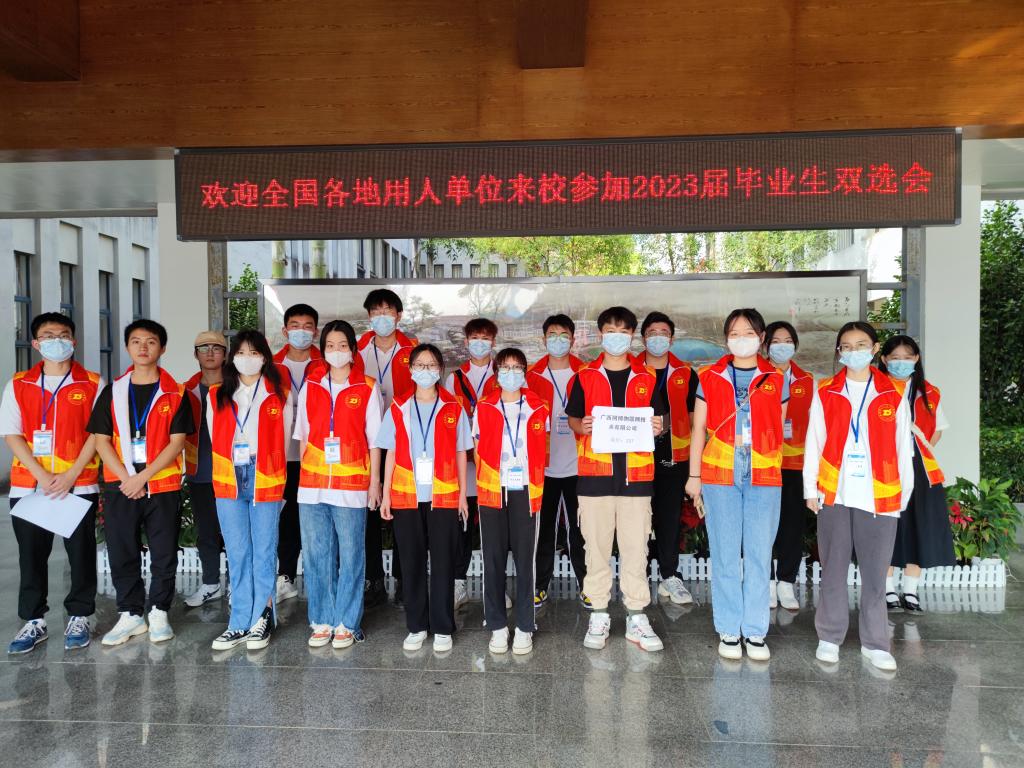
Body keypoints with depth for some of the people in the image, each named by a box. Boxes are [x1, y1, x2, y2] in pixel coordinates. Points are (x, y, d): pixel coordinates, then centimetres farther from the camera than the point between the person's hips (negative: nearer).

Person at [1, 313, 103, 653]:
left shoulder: (92, 384, 2)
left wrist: (70, 476, -12)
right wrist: (43, 476, -11)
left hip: (79, 485, -2)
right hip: (28, 486, 2)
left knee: (81, 553, 4)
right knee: (31, 555, 7)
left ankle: (79, 617, 16)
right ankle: (34, 621, 19)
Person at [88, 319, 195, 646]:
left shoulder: (175, 393, 1)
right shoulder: (113, 391, 7)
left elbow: (177, 442, -5)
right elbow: (101, 440, 3)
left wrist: (143, 477, -13)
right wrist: (126, 477, -9)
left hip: (163, 485, -2)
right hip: (120, 486, 2)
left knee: (164, 554, 4)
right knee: (122, 554, 8)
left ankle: (158, 613, 19)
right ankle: (130, 615, 22)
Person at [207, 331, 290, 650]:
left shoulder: (279, 394, 3)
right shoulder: (217, 396, 10)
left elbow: (283, 442, 5)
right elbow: (214, 441, 13)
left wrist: (277, 476, 5)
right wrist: (227, 472, 10)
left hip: (266, 482, -2)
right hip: (228, 483, 2)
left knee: (264, 552, 3)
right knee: (237, 555, 6)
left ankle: (261, 620, 13)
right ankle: (240, 623, 14)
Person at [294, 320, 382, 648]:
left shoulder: (366, 388, 1)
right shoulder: (310, 386, 10)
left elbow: (374, 440, 3)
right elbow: (303, 436, 13)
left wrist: (375, 481, 0)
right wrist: (303, 475, 8)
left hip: (352, 484, -3)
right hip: (312, 484, 3)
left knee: (351, 556, 2)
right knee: (315, 554, 7)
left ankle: (347, 623, 15)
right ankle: (322, 621, 20)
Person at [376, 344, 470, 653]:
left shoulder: (453, 408, 4)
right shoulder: (398, 408, 6)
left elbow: (460, 454, 6)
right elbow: (391, 454, 6)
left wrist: (463, 494, 3)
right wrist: (386, 494, 2)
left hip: (444, 497, -1)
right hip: (406, 497, 1)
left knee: (443, 563, 2)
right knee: (411, 562, 7)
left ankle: (442, 629, 14)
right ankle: (416, 627, 20)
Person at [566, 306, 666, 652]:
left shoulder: (646, 378, 11)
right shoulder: (585, 376, 7)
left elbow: (656, 420, 14)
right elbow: (572, 417, 9)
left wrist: (657, 429, -8)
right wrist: (581, 426, -13)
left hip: (636, 473, 1)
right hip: (595, 473, -1)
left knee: (636, 546, 4)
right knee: (597, 546, 5)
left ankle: (637, 617, 15)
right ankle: (599, 616, 16)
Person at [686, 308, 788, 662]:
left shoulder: (776, 380, 8)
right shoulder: (710, 378, 6)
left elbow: (779, 430, 11)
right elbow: (699, 430, 7)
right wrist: (694, 474, 4)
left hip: (764, 476, 1)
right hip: (720, 474, 0)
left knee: (759, 554, 4)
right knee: (725, 555, 4)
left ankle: (755, 631, 15)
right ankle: (728, 631, 15)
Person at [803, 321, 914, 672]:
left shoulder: (894, 394, 5)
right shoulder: (825, 393, 5)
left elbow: (903, 448, 6)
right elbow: (813, 444, 5)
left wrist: (904, 494, 4)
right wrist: (810, 490, 1)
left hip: (879, 496, 0)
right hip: (834, 495, 0)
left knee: (875, 571, 5)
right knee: (833, 568, 8)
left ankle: (875, 643, 18)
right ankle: (830, 637, 19)